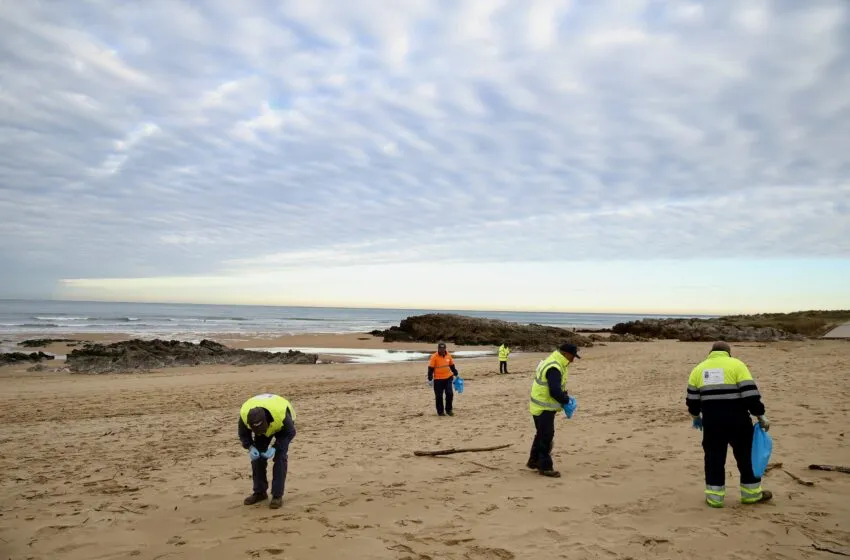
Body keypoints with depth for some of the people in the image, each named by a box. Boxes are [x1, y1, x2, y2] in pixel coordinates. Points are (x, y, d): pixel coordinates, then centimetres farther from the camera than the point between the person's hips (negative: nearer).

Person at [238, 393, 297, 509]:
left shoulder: (281, 413, -44)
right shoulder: (244, 414, -35)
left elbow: (290, 433, -24)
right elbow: (243, 434, -12)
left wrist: (275, 448, -34)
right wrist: (250, 447, -29)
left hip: (282, 428, -3)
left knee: (280, 458, -15)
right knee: (257, 457, -4)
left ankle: (277, 496, -8)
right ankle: (259, 492, 11)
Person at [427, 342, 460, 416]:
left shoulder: (448, 355, 3)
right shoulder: (434, 357, -11)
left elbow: (452, 366, 16)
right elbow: (430, 369, -10)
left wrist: (456, 374, 15)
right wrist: (430, 379, -13)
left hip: (448, 378, 4)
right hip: (438, 379, -3)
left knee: (450, 394, -3)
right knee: (439, 396, 2)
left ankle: (448, 410, 12)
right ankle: (440, 411, 15)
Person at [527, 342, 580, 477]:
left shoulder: (552, 362, 10)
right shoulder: (554, 369, -25)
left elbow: (558, 386, 21)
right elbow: (555, 392, -30)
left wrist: (565, 396, 8)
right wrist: (566, 400, -13)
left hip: (541, 406, 11)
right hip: (544, 409, -10)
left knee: (542, 434, 20)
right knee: (546, 436, -2)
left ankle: (534, 461, 32)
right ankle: (545, 467, 7)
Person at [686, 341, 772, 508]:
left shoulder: (699, 369, 9)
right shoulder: (736, 365, -2)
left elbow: (692, 399, 12)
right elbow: (751, 395, -9)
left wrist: (696, 416, 28)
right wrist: (761, 416, -1)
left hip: (711, 420, 2)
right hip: (737, 420, -2)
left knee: (714, 458, 11)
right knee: (745, 456, 14)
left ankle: (714, 497, 12)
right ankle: (751, 493, 26)